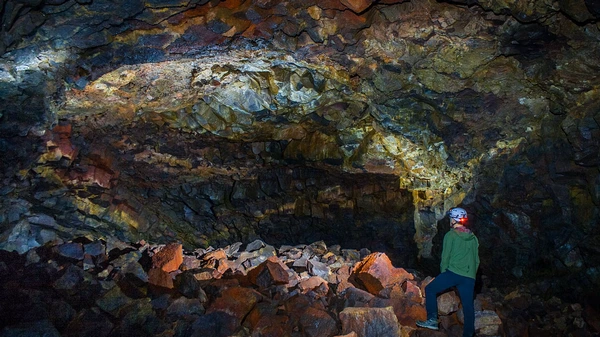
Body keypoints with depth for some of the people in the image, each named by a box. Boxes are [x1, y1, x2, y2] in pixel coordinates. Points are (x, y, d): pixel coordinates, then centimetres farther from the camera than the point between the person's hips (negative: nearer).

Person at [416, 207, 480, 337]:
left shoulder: (451, 235, -2)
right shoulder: (473, 238, 16)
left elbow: (446, 256, -4)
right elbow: (477, 259, 19)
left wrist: (443, 271, 6)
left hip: (453, 272, -6)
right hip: (469, 277, 6)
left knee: (430, 289, 7)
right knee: (468, 306, 8)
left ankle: (432, 320, 0)